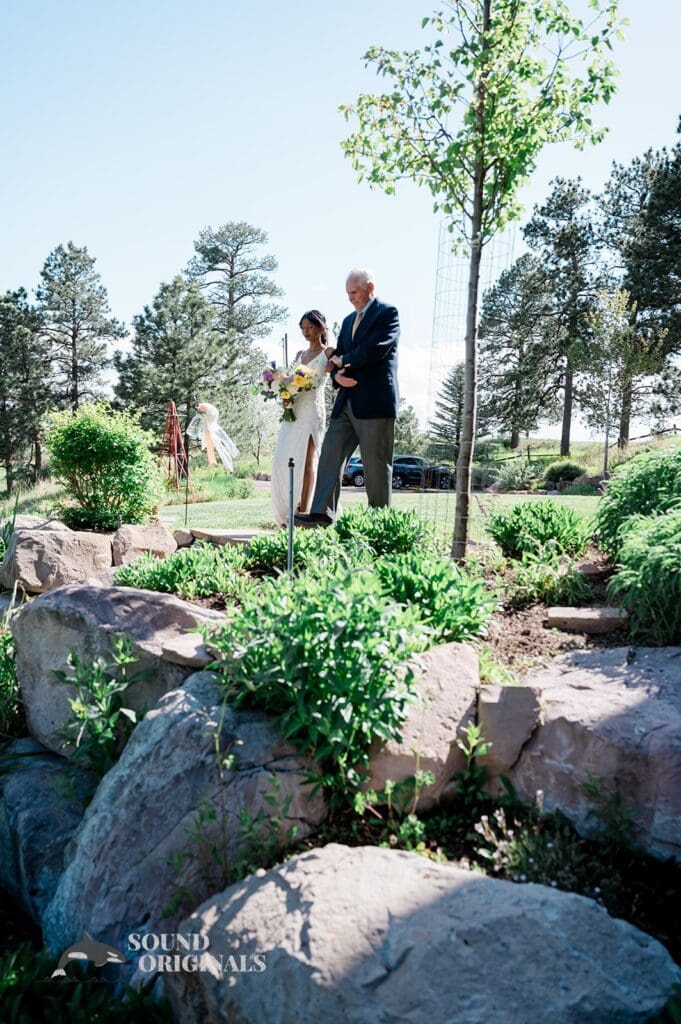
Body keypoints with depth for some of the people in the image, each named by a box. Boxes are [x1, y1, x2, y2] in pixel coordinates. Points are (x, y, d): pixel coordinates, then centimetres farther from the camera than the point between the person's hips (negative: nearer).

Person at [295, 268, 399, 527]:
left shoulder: (387, 313, -1)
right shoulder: (348, 320, 22)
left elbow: (375, 349, -16)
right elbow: (338, 357, 20)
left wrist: (344, 361, -3)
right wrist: (337, 375, -3)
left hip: (375, 402, -7)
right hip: (347, 401, 8)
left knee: (376, 465, -3)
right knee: (330, 454, -3)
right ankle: (322, 513, -5)